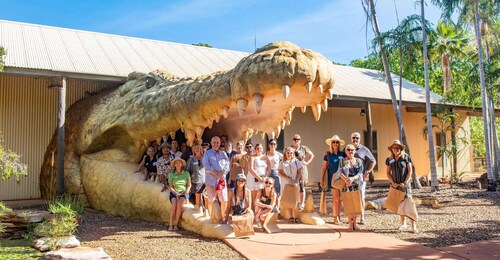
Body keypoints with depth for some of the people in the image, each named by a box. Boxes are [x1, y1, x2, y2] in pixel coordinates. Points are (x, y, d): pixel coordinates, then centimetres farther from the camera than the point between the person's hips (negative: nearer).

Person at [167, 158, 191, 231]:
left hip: (183, 193, 0)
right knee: (174, 203, -31)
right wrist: (176, 194, -12)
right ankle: (171, 224, -26)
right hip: (174, 193, 0)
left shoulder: (186, 173, 6)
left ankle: (176, 224, -26)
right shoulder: (171, 174, 7)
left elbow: (189, 185, 7)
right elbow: (170, 187, 3)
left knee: (180, 203, -32)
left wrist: (186, 192, -11)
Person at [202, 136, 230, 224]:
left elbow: (227, 165, 3)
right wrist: (216, 173, -15)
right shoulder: (207, 153, 4)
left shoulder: (223, 154, 13)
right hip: (211, 180, -2)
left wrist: (221, 173, -14)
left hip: (222, 179, 2)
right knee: (210, 200, 3)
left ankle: (223, 217, 13)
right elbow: (206, 165, -8)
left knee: (224, 200, -1)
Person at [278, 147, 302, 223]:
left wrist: (296, 181, -10)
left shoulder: (296, 161, 5)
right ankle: (291, 217, 10)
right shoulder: (282, 163, 5)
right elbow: (279, 173, 1)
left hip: (295, 184, -1)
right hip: (285, 184, 1)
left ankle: (296, 217, 2)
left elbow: (299, 172, 2)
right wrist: (288, 178, -11)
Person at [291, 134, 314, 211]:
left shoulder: (304, 148, 4)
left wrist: (307, 162, 4)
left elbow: (311, 155, 16)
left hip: (301, 169, -1)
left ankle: (302, 204, 2)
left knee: (302, 186, -2)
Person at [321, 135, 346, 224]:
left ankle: (338, 215, 19)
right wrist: (322, 180, 1)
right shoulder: (328, 155, 0)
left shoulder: (343, 154, 3)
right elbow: (324, 167, 3)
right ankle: (335, 217, 7)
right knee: (335, 198, -3)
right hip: (333, 178, -2)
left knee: (339, 198, 6)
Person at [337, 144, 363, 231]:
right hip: (346, 185, -1)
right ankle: (350, 224, 4)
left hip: (356, 185, 1)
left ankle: (354, 223, 9)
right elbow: (340, 172, -5)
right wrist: (345, 179, -25)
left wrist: (353, 178, -20)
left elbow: (360, 173, -2)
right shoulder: (342, 161, 7)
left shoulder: (358, 161, 9)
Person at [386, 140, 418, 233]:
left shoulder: (406, 157, -3)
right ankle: (403, 224, 21)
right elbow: (387, 173, 8)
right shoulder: (389, 159, 6)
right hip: (395, 185, 4)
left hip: (405, 184, -3)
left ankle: (413, 225, -7)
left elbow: (410, 171, -4)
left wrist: (405, 182, -12)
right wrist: (393, 182, -6)